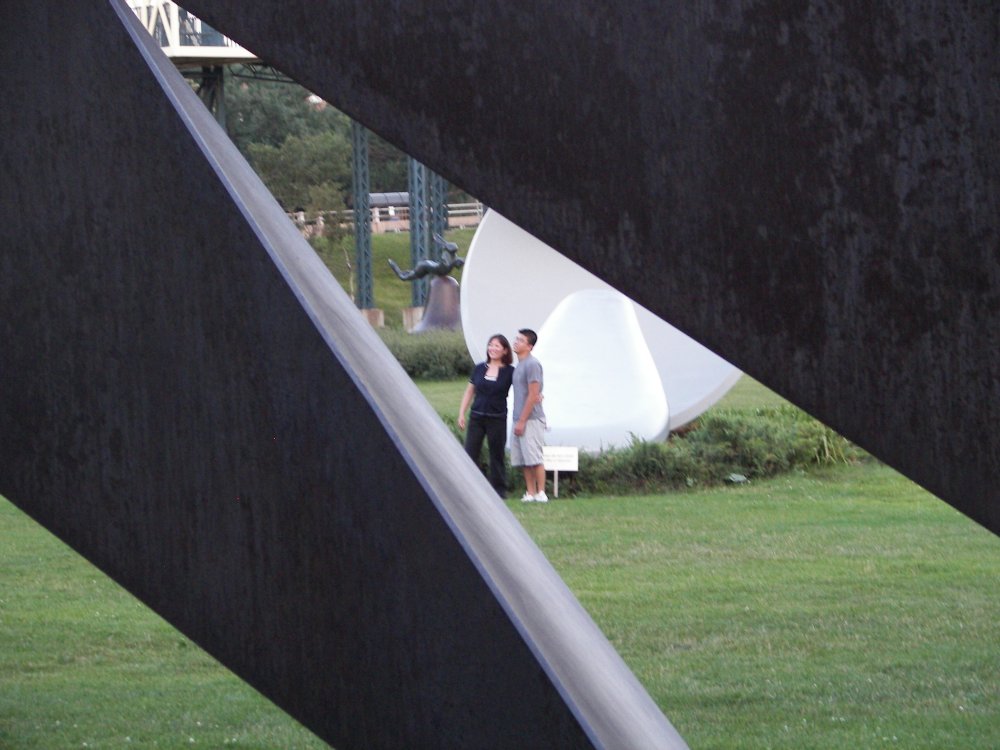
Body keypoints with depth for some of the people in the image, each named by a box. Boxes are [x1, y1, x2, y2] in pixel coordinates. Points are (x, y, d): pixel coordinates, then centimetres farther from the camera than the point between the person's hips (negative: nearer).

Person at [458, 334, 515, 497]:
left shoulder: (510, 372, -1)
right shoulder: (479, 369, 7)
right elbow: (469, 392, 13)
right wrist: (461, 414, 7)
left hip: (497, 419, -3)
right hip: (476, 417, 3)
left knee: (497, 456, 5)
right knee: (470, 454, -2)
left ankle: (499, 490, 12)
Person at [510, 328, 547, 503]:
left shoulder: (532, 365, -12)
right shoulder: (519, 365, 17)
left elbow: (533, 395, -15)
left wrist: (522, 421, -16)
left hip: (531, 420, -9)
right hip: (520, 420, 9)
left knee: (534, 458, -8)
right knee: (524, 460, 7)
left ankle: (541, 493, -5)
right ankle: (530, 493, 10)